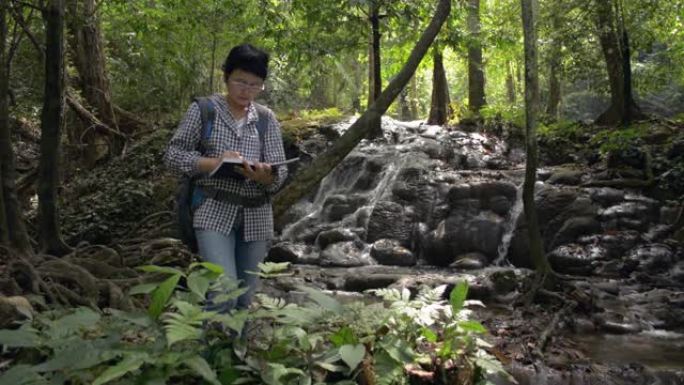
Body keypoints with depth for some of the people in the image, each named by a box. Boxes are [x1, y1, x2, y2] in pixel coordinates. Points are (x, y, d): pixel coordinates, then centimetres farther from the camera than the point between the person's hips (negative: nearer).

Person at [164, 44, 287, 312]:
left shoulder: (266, 119, 7)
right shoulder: (203, 110, 1)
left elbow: (280, 174, 3)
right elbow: (173, 155, -1)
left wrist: (264, 175, -21)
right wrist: (213, 163, -17)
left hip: (255, 217, 3)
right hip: (214, 212, -3)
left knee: (244, 298, 9)